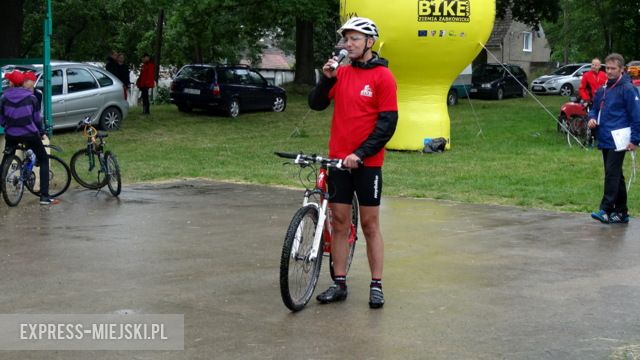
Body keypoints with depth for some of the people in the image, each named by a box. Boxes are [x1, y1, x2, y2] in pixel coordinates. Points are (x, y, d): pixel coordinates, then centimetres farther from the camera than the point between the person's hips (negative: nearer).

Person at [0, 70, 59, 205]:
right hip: (30, 134, -2)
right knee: (43, 160, 9)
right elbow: (37, 118, 1)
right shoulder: (30, 97, -3)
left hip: (11, 135, 2)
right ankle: (44, 196, -1)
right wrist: (41, 132, 17)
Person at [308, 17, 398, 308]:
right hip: (338, 160, 5)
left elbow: (387, 123, -11)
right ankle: (339, 284, 14)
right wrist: (326, 77, -13)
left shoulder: (382, 76, -7)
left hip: (367, 163, -4)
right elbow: (316, 104, 3)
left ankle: (376, 285, 9)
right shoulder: (341, 73, 8)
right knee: (339, 222, 7)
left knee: (370, 224, 2)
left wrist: (361, 153, -17)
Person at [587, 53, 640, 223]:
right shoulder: (602, 89, 14)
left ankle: (606, 210, -16)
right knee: (615, 176, 12)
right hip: (605, 140, 8)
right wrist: (592, 118, 3)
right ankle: (621, 212, 18)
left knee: (612, 174, -13)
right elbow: (595, 108, 27)